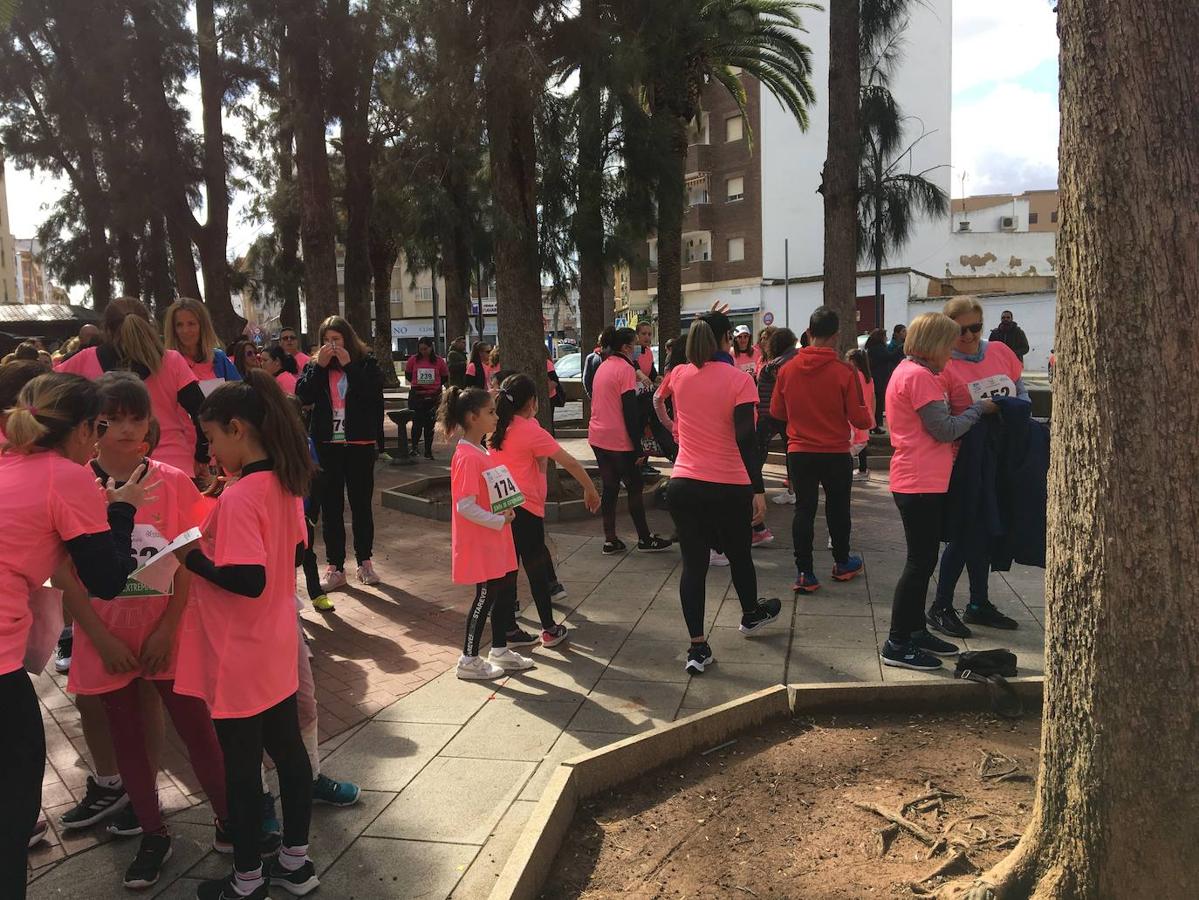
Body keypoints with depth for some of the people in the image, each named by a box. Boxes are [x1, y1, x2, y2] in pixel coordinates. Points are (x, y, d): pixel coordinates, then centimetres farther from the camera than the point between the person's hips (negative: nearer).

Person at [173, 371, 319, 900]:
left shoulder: (238, 497, -25)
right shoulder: (285, 484, 1)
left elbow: (248, 580, -29)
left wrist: (192, 558, -17)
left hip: (239, 659, -8)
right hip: (276, 651, 8)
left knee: (241, 768, 8)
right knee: (288, 750, 17)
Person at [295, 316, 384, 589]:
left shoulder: (366, 362, 0)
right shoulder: (315, 364, 7)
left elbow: (374, 394, -15)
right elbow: (303, 396, -6)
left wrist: (349, 365, -17)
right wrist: (320, 366, -13)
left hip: (360, 443, -2)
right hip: (327, 444, 2)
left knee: (361, 504, 7)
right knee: (330, 506, 5)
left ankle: (364, 561, 20)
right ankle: (335, 566, 12)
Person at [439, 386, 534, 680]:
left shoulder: (482, 452, 9)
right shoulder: (467, 457, -22)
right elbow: (465, 506, -25)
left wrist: (507, 510, 4)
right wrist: (500, 520, -18)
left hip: (496, 540, 10)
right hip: (480, 543, -10)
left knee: (506, 590, 16)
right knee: (486, 597, 0)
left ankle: (500, 651, 31)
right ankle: (468, 661, 15)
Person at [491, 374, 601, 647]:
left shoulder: (497, 429, 6)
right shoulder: (532, 431, -11)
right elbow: (569, 463, -9)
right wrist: (590, 490, 0)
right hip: (525, 508, -6)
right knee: (535, 569, 5)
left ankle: (510, 632, 18)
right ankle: (550, 630, 17)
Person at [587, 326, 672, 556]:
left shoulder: (603, 367, 12)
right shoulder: (625, 368, -13)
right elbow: (630, 411, -16)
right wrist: (637, 445, -13)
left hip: (598, 437, 8)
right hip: (619, 441, -8)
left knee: (609, 488, 12)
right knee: (635, 487, 6)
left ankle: (610, 540, 14)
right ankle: (645, 539, 15)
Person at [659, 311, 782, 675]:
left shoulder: (679, 376, 1)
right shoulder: (739, 379, -12)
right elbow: (746, 439, -18)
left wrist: (708, 323, 32)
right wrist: (758, 489, -15)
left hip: (683, 485, 3)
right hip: (728, 487, -3)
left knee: (693, 563, 7)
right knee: (738, 554, 21)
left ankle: (698, 648, 6)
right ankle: (751, 615, 47)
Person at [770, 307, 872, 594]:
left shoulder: (787, 369, -7)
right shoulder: (844, 372, -15)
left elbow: (776, 412, 4)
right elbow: (860, 419, -11)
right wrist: (867, 417, 11)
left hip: (799, 452, 1)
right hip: (836, 454, -1)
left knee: (804, 509, 9)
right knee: (838, 508, 17)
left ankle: (804, 573, 8)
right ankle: (842, 564, 34)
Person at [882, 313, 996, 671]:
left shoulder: (909, 371, 16)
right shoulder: (919, 376, -16)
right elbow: (945, 429, -18)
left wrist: (973, 410, 10)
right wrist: (978, 408, -5)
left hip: (920, 482, 11)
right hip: (920, 483, -11)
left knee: (923, 560, 17)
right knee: (921, 562, -5)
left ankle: (916, 632, 26)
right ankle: (897, 645, 2)